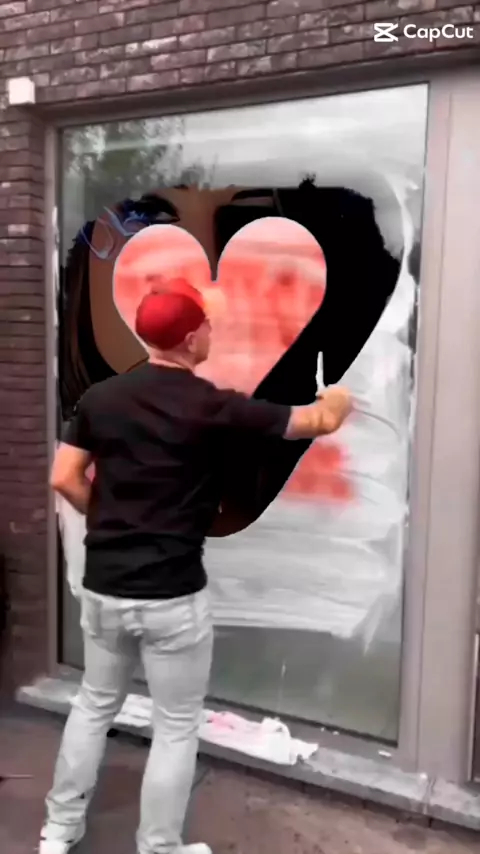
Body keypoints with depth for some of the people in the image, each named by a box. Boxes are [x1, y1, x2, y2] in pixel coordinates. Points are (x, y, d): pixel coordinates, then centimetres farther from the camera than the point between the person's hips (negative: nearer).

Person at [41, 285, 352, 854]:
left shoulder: (100, 397, 0)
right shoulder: (213, 406, -12)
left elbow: (65, 479, 1)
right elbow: (319, 423, -5)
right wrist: (336, 401, 17)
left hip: (103, 585, 6)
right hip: (172, 596, -5)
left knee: (95, 703, 25)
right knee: (176, 727, 13)